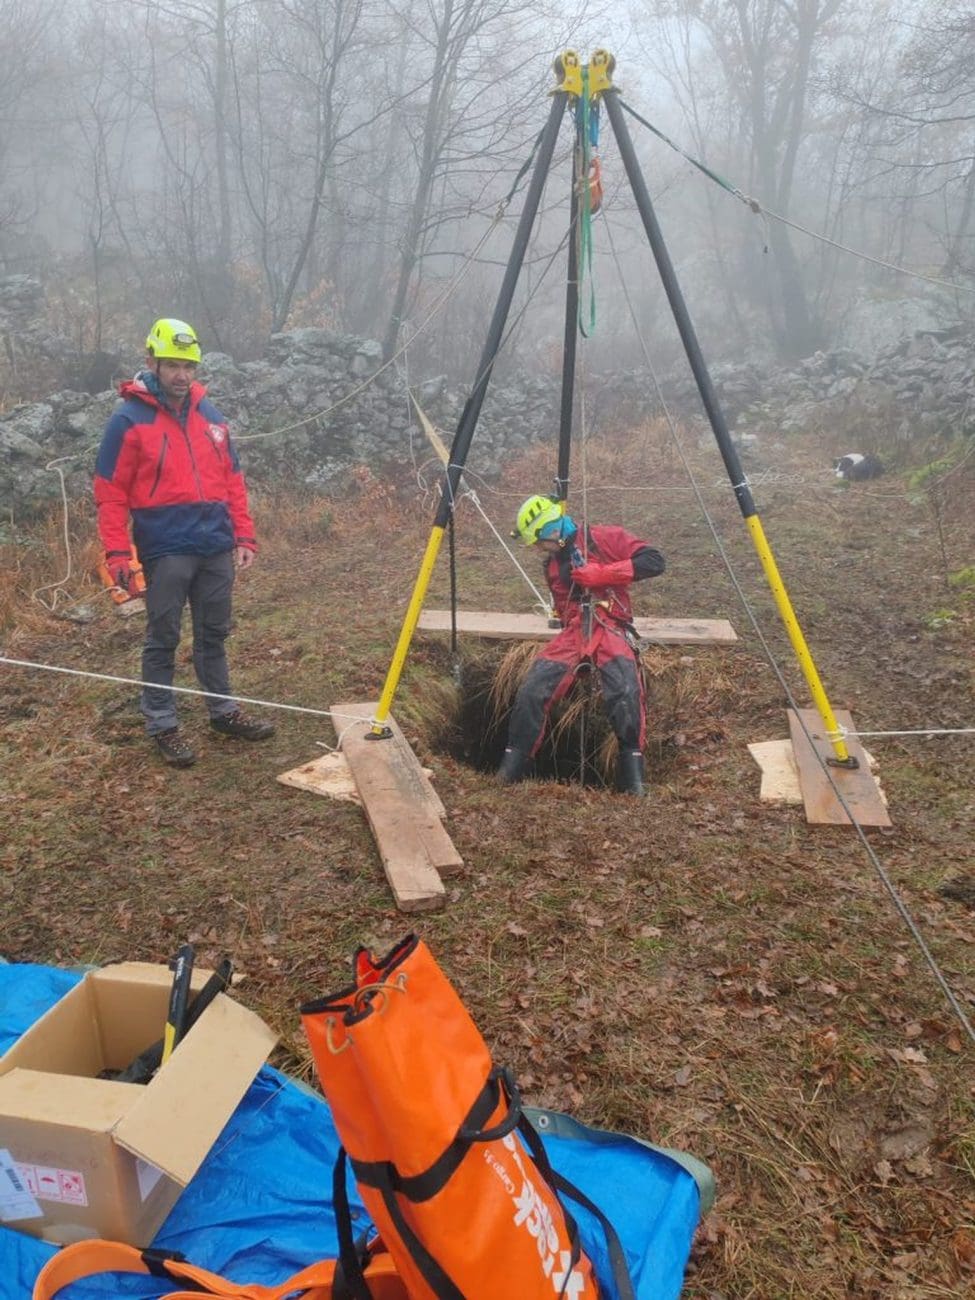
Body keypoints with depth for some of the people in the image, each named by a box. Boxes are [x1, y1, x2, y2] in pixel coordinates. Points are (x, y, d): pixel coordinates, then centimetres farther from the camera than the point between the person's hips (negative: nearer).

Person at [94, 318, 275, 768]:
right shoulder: (129, 420, -5)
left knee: (214, 634, 15)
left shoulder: (210, 415, 11)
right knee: (163, 639, 4)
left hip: (216, 548, 5)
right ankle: (161, 725, 15)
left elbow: (232, 479, 14)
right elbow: (110, 493, -7)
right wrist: (117, 553, -15)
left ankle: (223, 711, 27)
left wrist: (244, 536, 8)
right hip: (165, 552, -5)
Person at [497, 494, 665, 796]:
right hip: (573, 632, 5)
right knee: (531, 691, -17)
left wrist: (601, 573, -13)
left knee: (625, 694, -32)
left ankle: (633, 775, -16)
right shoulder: (552, 563, 19)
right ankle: (512, 766, -3)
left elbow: (654, 561, -8)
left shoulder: (604, 538, 0)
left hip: (611, 629, -5)